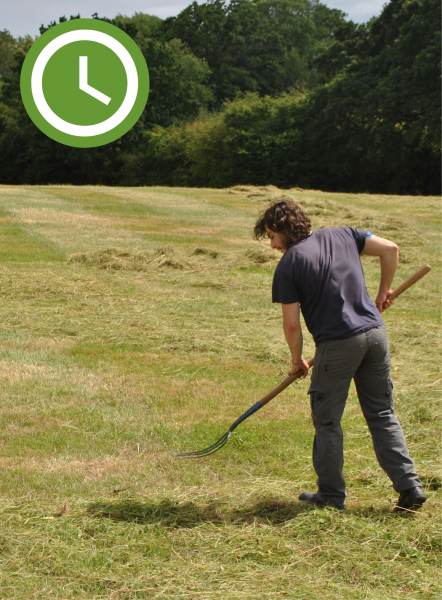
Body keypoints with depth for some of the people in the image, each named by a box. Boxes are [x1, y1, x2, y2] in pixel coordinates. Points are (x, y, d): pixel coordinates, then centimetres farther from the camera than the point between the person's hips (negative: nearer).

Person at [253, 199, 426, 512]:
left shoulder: (288, 266, -5)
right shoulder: (343, 235, 10)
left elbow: (292, 324, -6)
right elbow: (390, 249, 6)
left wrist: (298, 360, 10)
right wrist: (383, 292, 18)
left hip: (338, 343, -5)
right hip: (375, 332, 6)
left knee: (327, 421, 10)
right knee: (383, 415, 14)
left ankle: (332, 494, 18)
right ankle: (410, 487, 9)